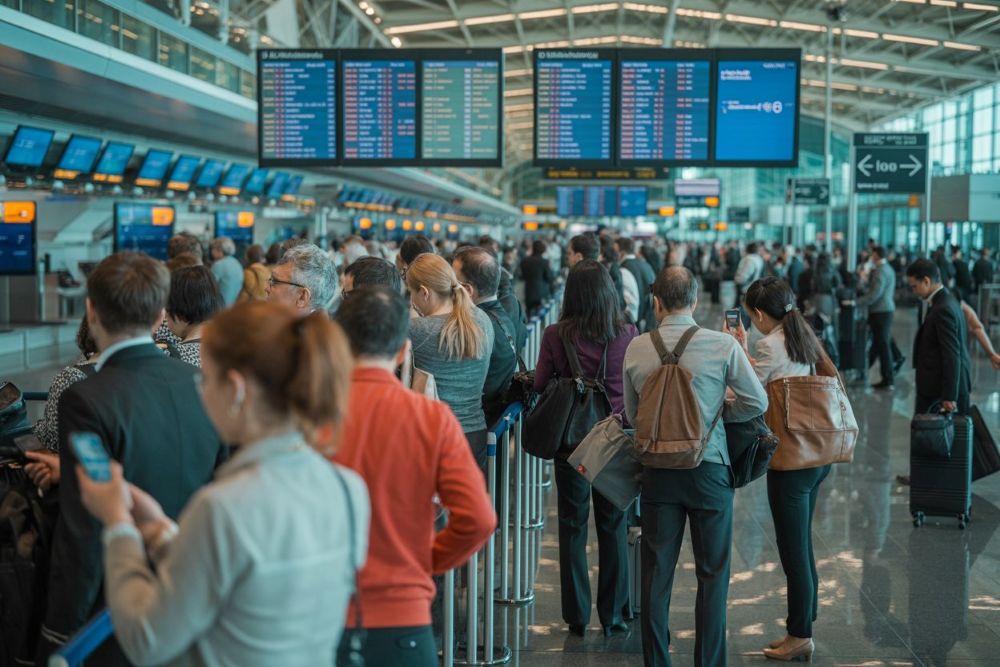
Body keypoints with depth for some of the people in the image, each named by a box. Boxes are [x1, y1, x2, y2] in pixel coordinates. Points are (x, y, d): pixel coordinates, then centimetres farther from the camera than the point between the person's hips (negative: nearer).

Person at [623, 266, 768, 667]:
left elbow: (632, 415, 7)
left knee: (656, 573, 11)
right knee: (713, 574, 8)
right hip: (710, 468, -2)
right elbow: (758, 402, -5)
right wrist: (717, 415, 9)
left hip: (658, 471, 2)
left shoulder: (637, 349, -3)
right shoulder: (723, 345, -10)